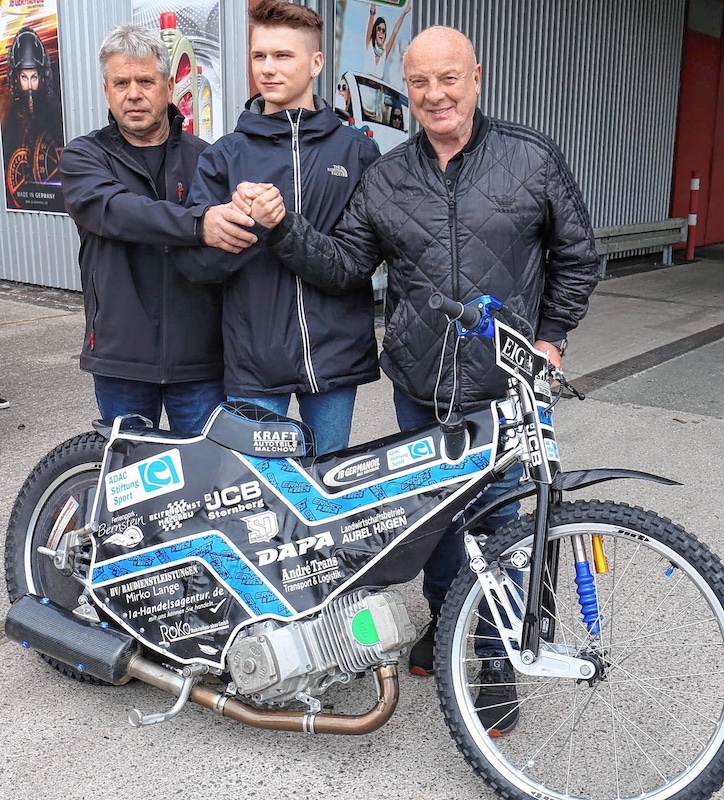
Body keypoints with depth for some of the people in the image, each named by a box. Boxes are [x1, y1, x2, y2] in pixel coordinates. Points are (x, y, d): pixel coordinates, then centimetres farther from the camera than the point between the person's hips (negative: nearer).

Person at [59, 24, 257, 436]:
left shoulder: (204, 157, 6)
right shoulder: (84, 156, 2)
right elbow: (116, 211, -20)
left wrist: (250, 209, -23)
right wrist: (198, 223, -36)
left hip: (200, 355, 0)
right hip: (121, 356, 0)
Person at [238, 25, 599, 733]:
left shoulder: (533, 158, -2)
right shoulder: (386, 177, 4)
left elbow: (577, 255, 7)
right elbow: (343, 265, 0)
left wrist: (551, 336, 3)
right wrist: (282, 226, -14)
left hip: (507, 384, -2)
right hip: (419, 386, 3)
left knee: (500, 517, 4)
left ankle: (494, 654, 24)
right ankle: (442, 622, 39)